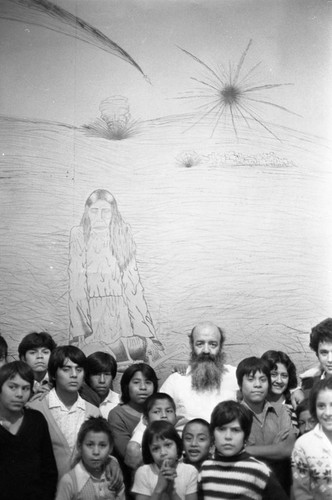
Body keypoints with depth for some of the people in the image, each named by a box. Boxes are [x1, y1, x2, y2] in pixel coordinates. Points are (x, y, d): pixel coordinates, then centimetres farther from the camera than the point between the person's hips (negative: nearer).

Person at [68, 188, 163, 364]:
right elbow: (76, 282, 2)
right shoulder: (79, 235, 5)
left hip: (120, 309, 1)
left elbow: (131, 278, 6)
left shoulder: (122, 233, 7)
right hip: (91, 308, -1)